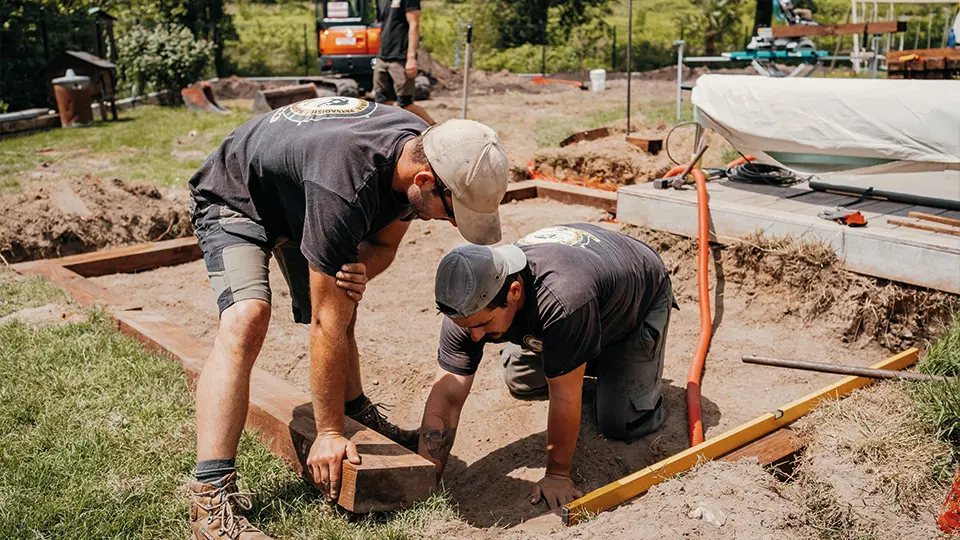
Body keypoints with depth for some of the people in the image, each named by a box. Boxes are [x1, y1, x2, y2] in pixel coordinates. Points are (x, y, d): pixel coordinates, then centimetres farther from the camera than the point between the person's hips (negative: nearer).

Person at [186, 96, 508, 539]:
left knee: (340, 304, 8)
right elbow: (326, 326, -35)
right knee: (247, 317, -27)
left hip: (295, 199, 8)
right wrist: (328, 433, -26)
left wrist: (358, 272, -29)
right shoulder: (344, 188, -43)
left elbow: (384, 243, -5)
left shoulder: (422, 149, -20)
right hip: (234, 199, -8)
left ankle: (358, 414, 31)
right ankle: (211, 495, -27)